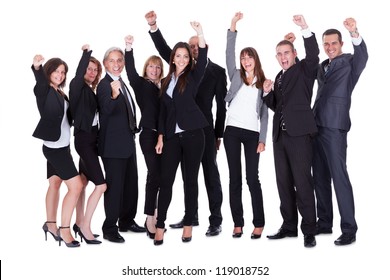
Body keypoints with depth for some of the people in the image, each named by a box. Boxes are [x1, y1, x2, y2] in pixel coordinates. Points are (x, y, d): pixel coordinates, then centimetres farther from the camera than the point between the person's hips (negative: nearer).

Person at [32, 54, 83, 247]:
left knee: (55, 184, 16)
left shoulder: (60, 93, 9)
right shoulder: (44, 91, -12)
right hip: (54, 146, -8)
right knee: (76, 186, -11)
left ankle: (50, 224, 28)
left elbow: (67, 116, 5)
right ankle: (64, 229, -3)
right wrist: (36, 67, -55)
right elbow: (40, 81, -35)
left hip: (62, 145, 8)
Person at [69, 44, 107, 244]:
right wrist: (86, 53, -36)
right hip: (84, 138, -8)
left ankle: (79, 223, 24)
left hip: (91, 138, 8)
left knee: (83, 181, 15)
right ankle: (85, 227, -5)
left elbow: (93, 114, 7)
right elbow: (78, 74, -33)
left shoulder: (90, 90, 11)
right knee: (101, 185, -12)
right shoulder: (78, 86, -10)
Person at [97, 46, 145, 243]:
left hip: (127, 142, 9)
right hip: (113, 145, -9)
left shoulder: (122, 83, 13)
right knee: (114, 186, -5)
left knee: (131, 183, 17)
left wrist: (133, 131, 19)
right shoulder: (104, 84, -14)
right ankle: (110, 229, 4)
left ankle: (127, 221, 31)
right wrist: (114, 95, -48)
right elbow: (106, 109, -32)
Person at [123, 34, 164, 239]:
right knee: (154, 175, -9)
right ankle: (150, 220, -4)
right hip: (149, 134, -5)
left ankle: (157, 214, 22)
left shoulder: (164, 86, 14)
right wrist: (129, 49, -28)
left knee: (163, 175, 8)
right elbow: (130, 70, -15)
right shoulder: (140, 84, 3)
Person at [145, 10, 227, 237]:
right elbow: (165, 50, 0)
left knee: (211, 174, 1)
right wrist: (153, 27, -14)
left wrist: (219, 134, -1)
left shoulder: (217, 71, 1)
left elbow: (221, 104, 0)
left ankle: (216, 220, 6)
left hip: (205, 130, -4)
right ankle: (191, 216, 22)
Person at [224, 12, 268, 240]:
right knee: (235, 178, 3)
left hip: (252, 134, -1)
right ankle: (238, 223, 8)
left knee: (252, 178, -3)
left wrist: (262, 139, -2)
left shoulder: (263, 84, 9)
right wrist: (233, 28, -12)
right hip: (232, 131, 1)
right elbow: (229, 54, -5)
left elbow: (264, 114, 5)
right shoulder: (236, 76, 10)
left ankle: (259, 223, 5)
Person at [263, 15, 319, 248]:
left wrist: (306, 29, -29)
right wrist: (268, 92, 2)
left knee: (303, 183, -7)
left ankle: (309, 231, -1)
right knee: (284, 183, 10)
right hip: (281, 135, 7)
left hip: (299, 133, -7)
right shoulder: (279, 77, 20)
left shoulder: (304, 69, 2)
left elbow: (314, 55, -19)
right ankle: (289, 227, 19)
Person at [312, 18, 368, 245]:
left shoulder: (350, 62, -2)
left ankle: (349, 229, -6)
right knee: (320, 178, 11)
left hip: (335, 127, -7)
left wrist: (355, 33, -41)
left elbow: (362, 55, -22)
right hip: (317, 126, 7)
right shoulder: (323, 66, 19)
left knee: (339, 177, -9)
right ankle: (325, 223, 21)